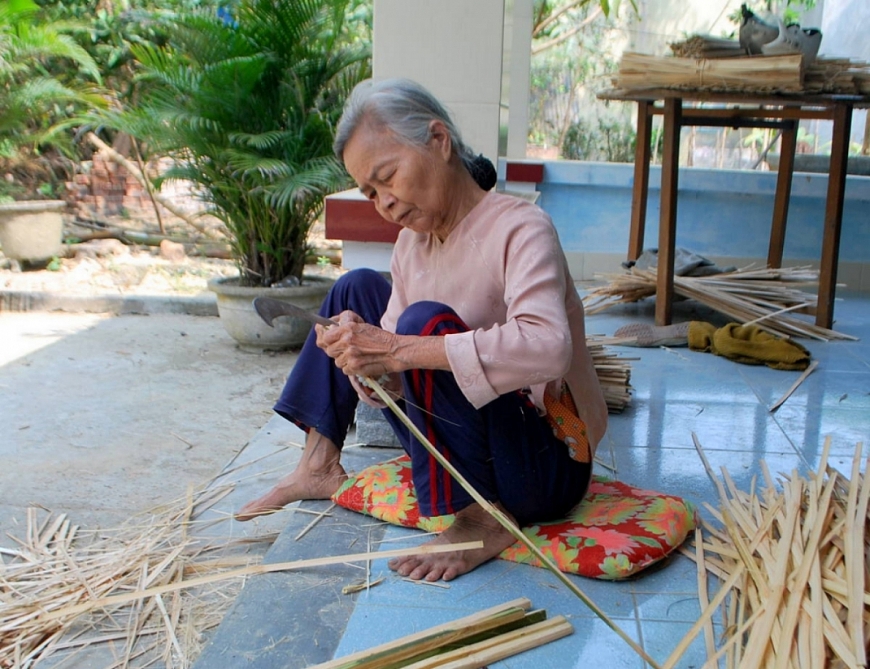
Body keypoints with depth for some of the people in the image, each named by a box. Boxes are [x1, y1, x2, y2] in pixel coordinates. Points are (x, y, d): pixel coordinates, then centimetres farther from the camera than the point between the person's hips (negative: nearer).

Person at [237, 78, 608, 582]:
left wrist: (398, 350, -37)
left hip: (547, 465, -8)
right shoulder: (412, 245, 3)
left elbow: (546, 348, -38)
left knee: (426, 321, -30)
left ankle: (484, 521, -20)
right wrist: (363, 350, -22)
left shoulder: (519, 228, -19)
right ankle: (321, 465, 8)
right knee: (358, 287, 9)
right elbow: (398, 377, 1)